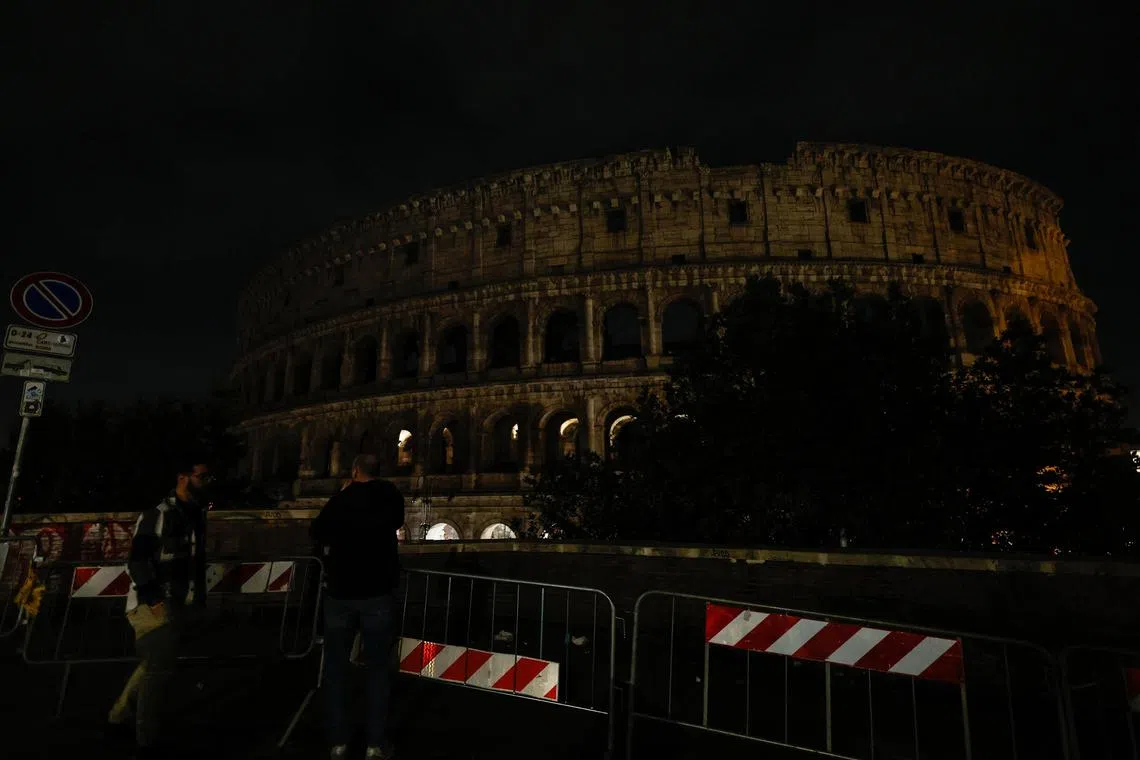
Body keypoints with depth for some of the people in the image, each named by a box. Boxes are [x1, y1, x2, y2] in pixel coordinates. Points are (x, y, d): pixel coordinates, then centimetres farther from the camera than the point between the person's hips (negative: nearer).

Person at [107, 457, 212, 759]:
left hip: (178, 604, 8)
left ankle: (119, 719, 36)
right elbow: (137, 560, -17)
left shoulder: (197, 516, 10)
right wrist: (152, 598, -20)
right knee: (158, 669, -3)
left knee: (156, 666, 17)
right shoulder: (157, 514, -14)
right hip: (153, 603, -8)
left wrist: (200, 597, 15)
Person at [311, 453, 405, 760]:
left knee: (335, 666, 13)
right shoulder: (390, 495, -3)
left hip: (340, 592, 1)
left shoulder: (340, 498, -3)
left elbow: (317, 533, 9)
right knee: (378, 667, 7)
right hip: (378, 592, -1)